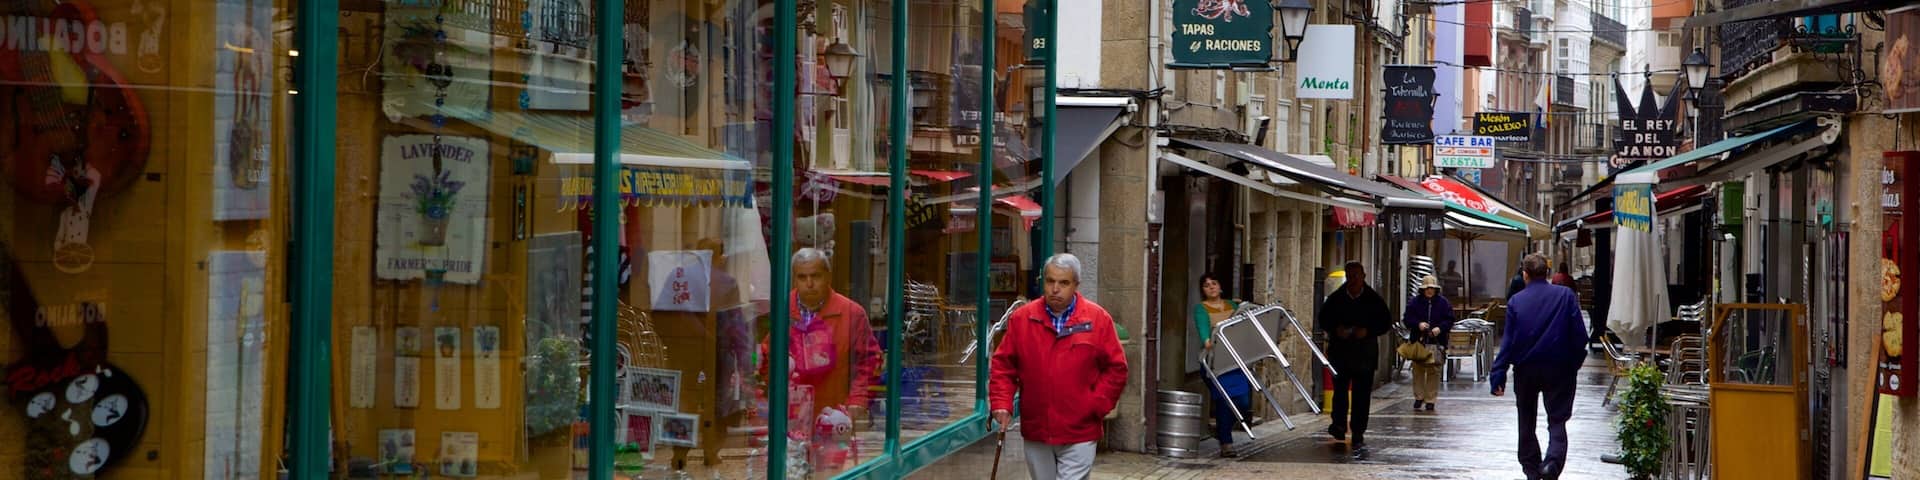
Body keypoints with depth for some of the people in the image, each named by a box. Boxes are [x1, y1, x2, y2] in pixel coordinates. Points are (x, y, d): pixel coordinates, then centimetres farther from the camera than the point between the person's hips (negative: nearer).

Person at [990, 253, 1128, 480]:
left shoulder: (1098, 319, -3)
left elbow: (1116, 368, 1)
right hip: (1035, 431, 3)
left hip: (1078, 434, -3)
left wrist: (1096, 406, -8)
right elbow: (1003, 365, 6)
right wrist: (1002, 404, -7)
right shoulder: (1021, 318, 2)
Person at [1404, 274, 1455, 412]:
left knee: (1434, 371, -1)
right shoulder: (1414, 302, 4)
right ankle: (1418, 397, 16)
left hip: (1436, 342, -1)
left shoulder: (1443, 302, 5)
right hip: (1418, 342, 1)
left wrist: (1440, 328, -12)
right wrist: (1418, 324, -15)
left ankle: (1431, 400, 4)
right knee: (1418, 370, 3)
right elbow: (1407, 318, 3)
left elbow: (1449, 320, 5)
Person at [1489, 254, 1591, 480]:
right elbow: (1579, 334, -6)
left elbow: (1508, 341, -6)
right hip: (1559, 369, -1)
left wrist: (1498, 375, -4)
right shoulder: (1566, 296, -4)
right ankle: (1553, 461, -22)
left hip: (1526, 369, 1)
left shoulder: (1516, 302, -4)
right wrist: (1575, 363, 7)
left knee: (1526, 421, 15)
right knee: (1557, 419, 2)